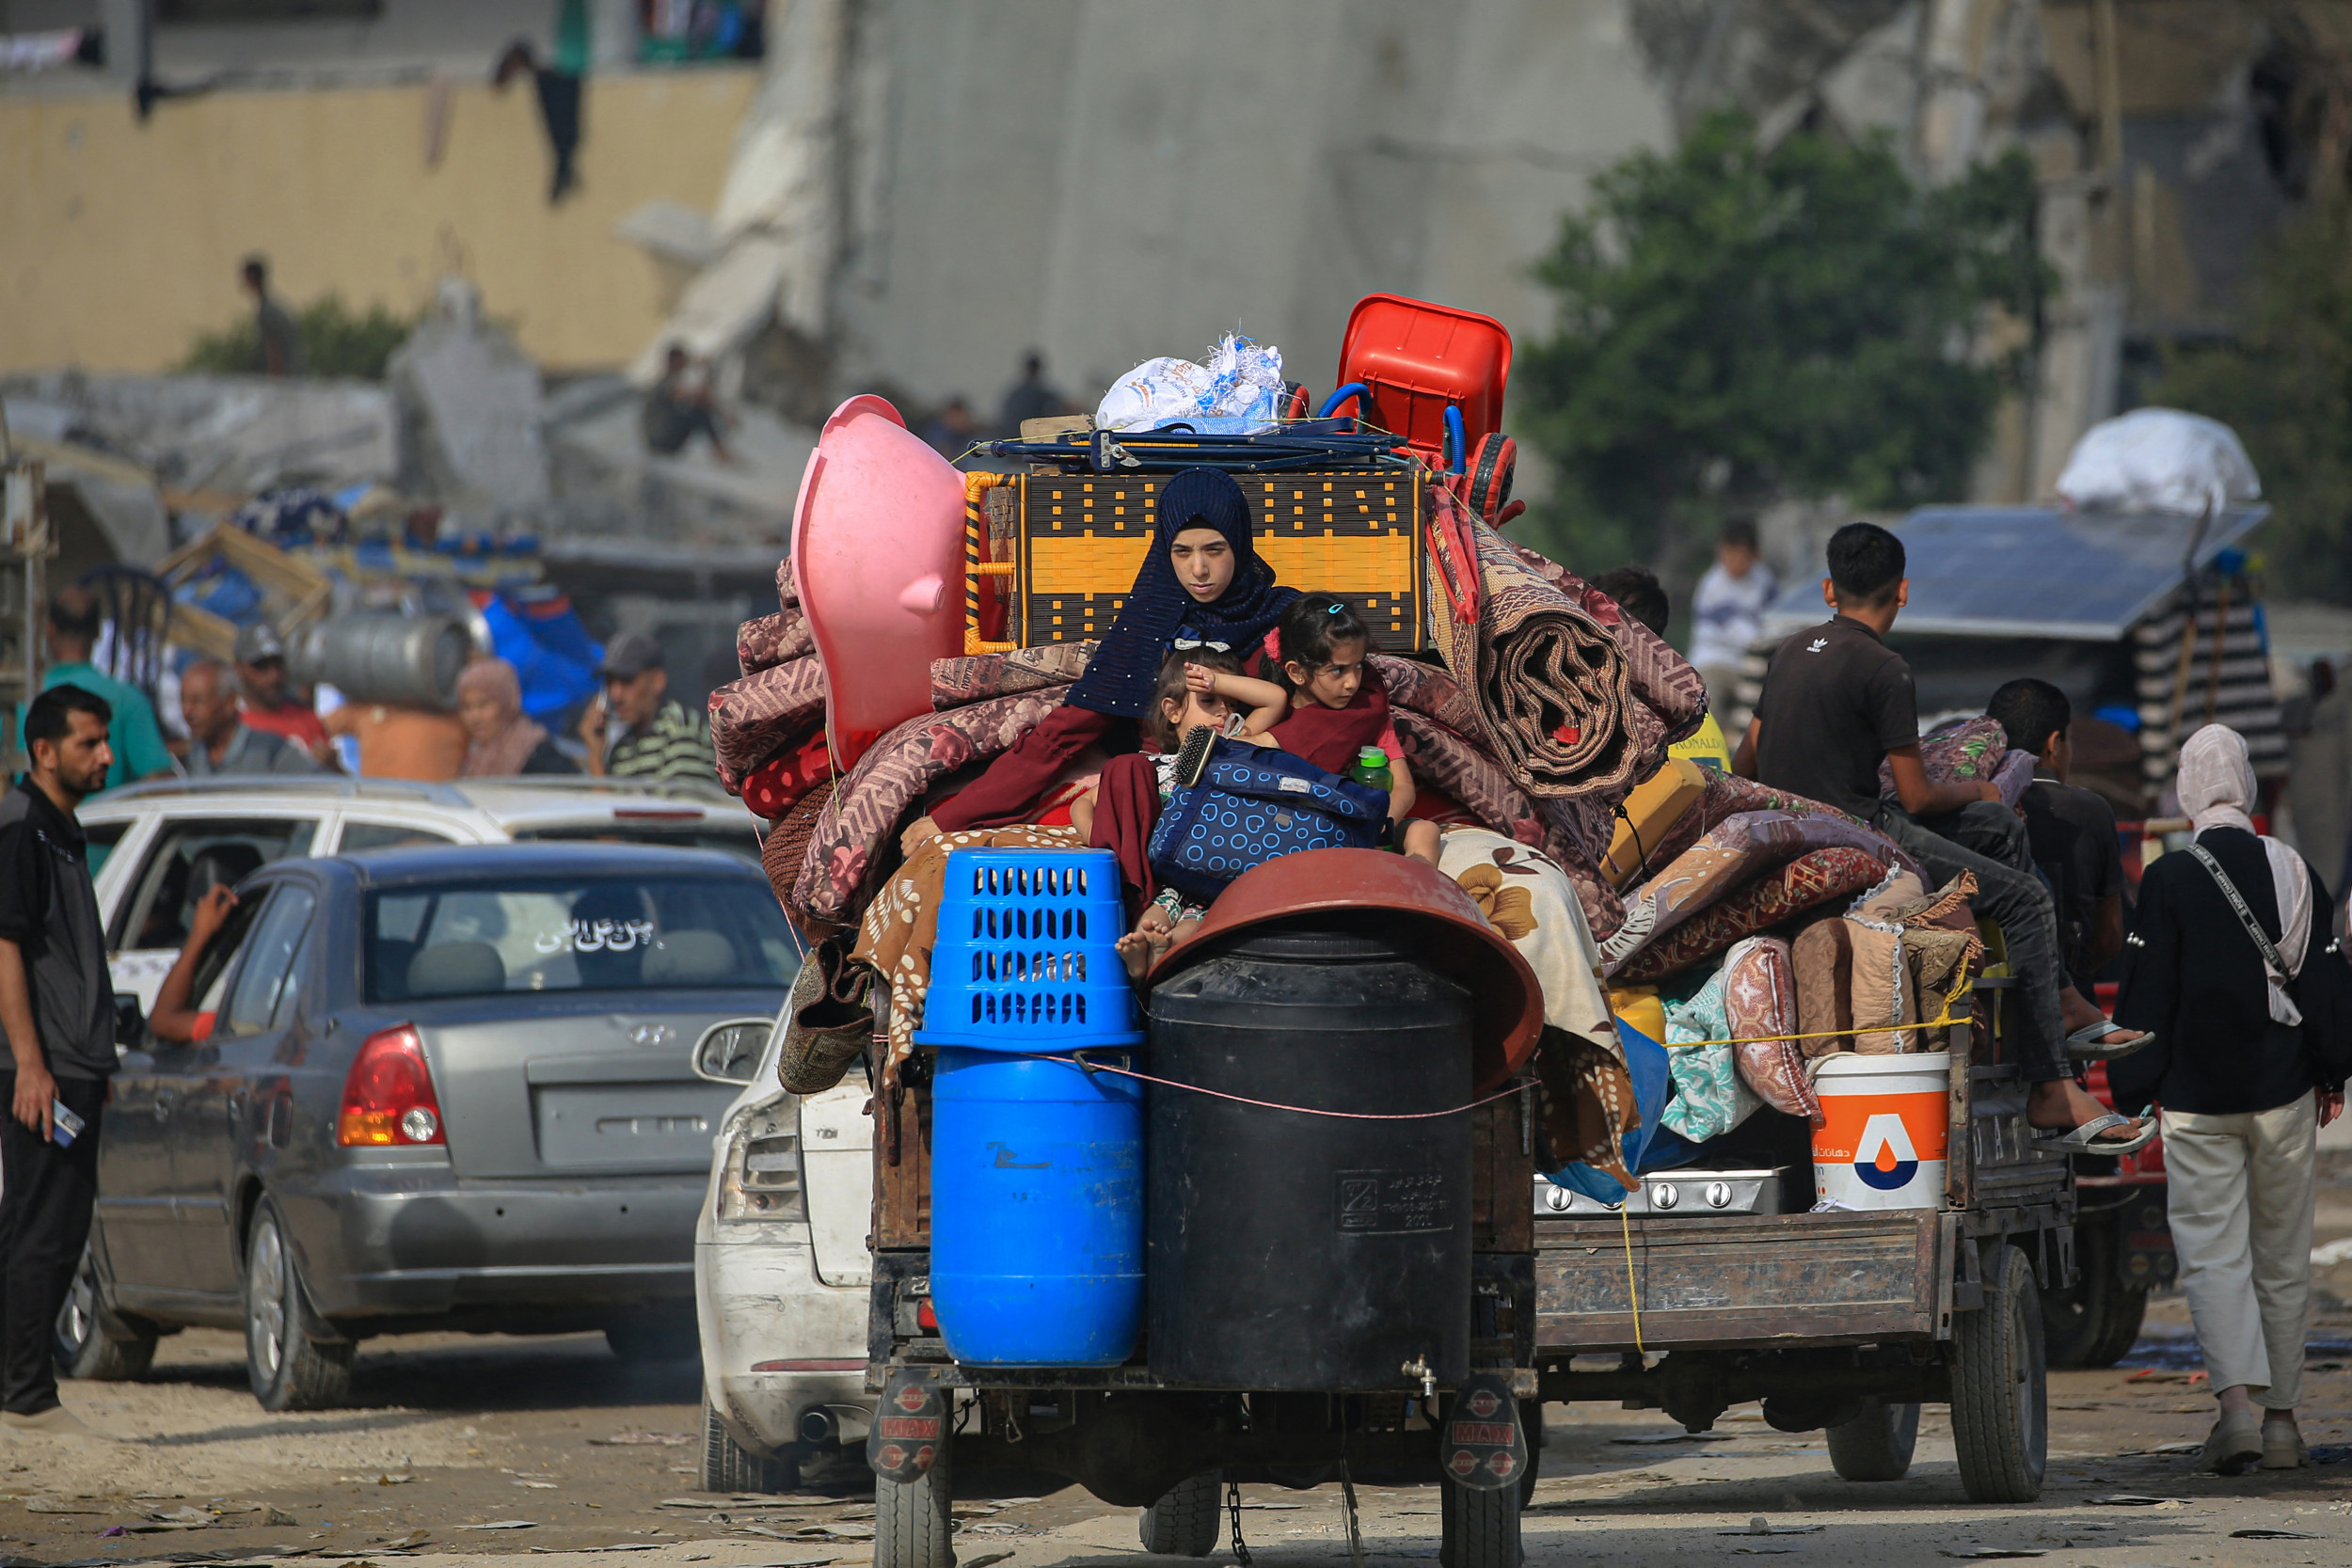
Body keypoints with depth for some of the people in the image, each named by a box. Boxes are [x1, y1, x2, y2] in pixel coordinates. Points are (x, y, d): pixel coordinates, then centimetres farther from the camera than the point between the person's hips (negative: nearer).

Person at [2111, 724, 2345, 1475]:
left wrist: (2132, 1090, 0)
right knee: (2282, 1258, 11)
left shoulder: (2169, 881, -8)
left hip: (2198, 1098, -3)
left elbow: (2146, 996, -7)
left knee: (2213, 1251, -4)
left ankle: (2237, 1403, -22)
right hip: (2283, 1097, 3)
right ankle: (2281, 1417, 14)